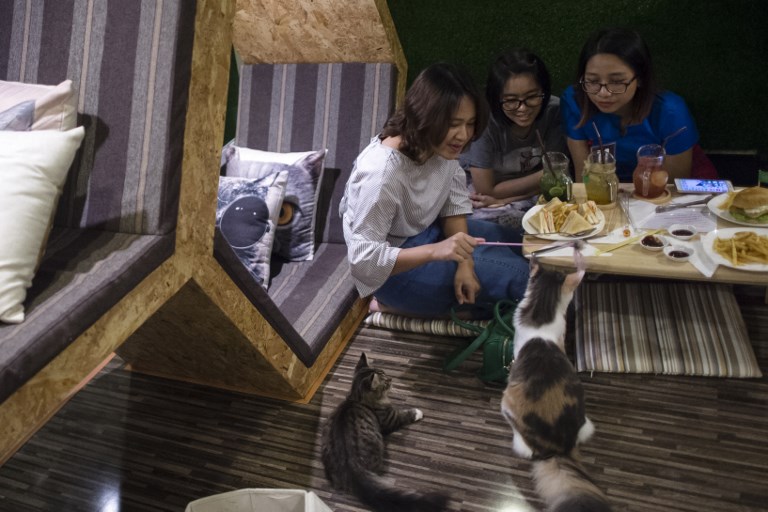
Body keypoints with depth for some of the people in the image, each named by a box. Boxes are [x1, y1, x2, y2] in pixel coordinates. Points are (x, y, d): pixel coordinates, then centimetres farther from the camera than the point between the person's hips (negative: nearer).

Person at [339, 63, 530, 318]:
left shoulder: (440, 144, -14)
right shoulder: (382, 174, -35)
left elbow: (454, 203, -3)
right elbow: (362, 258, -32)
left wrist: (464, 262, -17)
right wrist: (435, 251, -42)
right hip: (395, 268, -7)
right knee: (516, 273, -12)